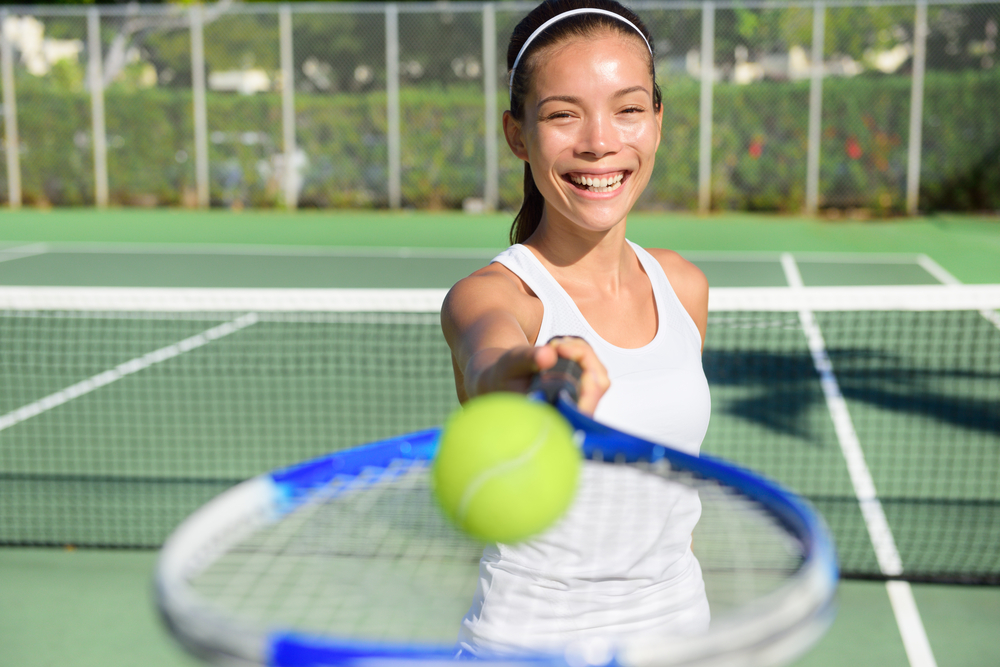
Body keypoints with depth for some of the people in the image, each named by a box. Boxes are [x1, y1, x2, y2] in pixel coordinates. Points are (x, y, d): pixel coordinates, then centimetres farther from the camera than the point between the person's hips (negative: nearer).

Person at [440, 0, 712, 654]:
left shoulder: (684, 287, -2)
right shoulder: (490, 294, -17)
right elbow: (489, 364, -40)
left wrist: (677, 612, 10)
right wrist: (526, 375, -60)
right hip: (531, 634, -4)